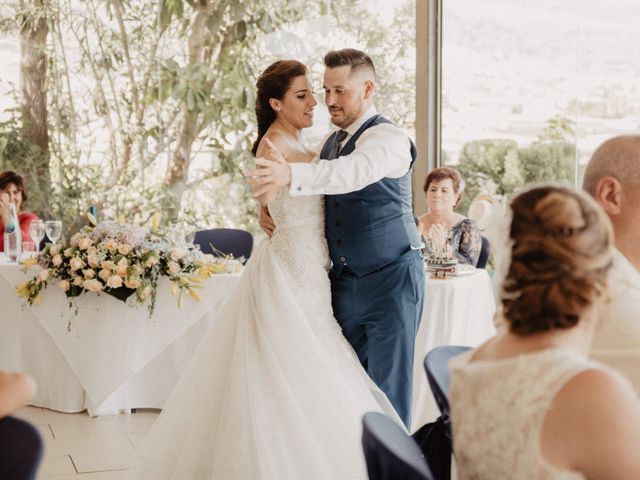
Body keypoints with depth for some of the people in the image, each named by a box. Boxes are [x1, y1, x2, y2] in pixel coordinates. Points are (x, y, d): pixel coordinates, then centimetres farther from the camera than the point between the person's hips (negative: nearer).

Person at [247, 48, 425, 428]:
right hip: (345, 279, 8)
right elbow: (316, 200, 19)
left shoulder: (388, 138, -14)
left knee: (388, 389, -3)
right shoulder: (333, 142, 11)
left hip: (391, 278, -7)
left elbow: (355, 172, -35)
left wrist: (291, 175, -50)